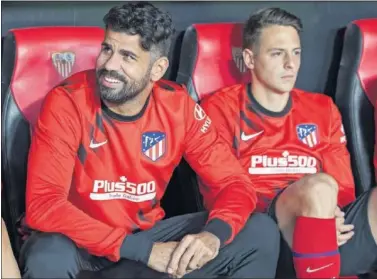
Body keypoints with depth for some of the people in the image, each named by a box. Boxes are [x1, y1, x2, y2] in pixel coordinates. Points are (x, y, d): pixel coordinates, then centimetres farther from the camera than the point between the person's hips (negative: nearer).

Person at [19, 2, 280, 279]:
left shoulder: (178, 107, -9)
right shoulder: (66, 103, -20)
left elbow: (234, 182, -6)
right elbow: (42, 205, -27)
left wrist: (213, 234, -30)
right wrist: (141, 250, -33)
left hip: (148, 233, 3)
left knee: (261, 231, -10)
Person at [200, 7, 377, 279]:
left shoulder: (322, 108, 20)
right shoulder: (223, 108, 8)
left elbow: (343, 189, 18)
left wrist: (323, 214, -8)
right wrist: (315, 207, -13)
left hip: (339, 231, 3)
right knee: (319, 186, -35)